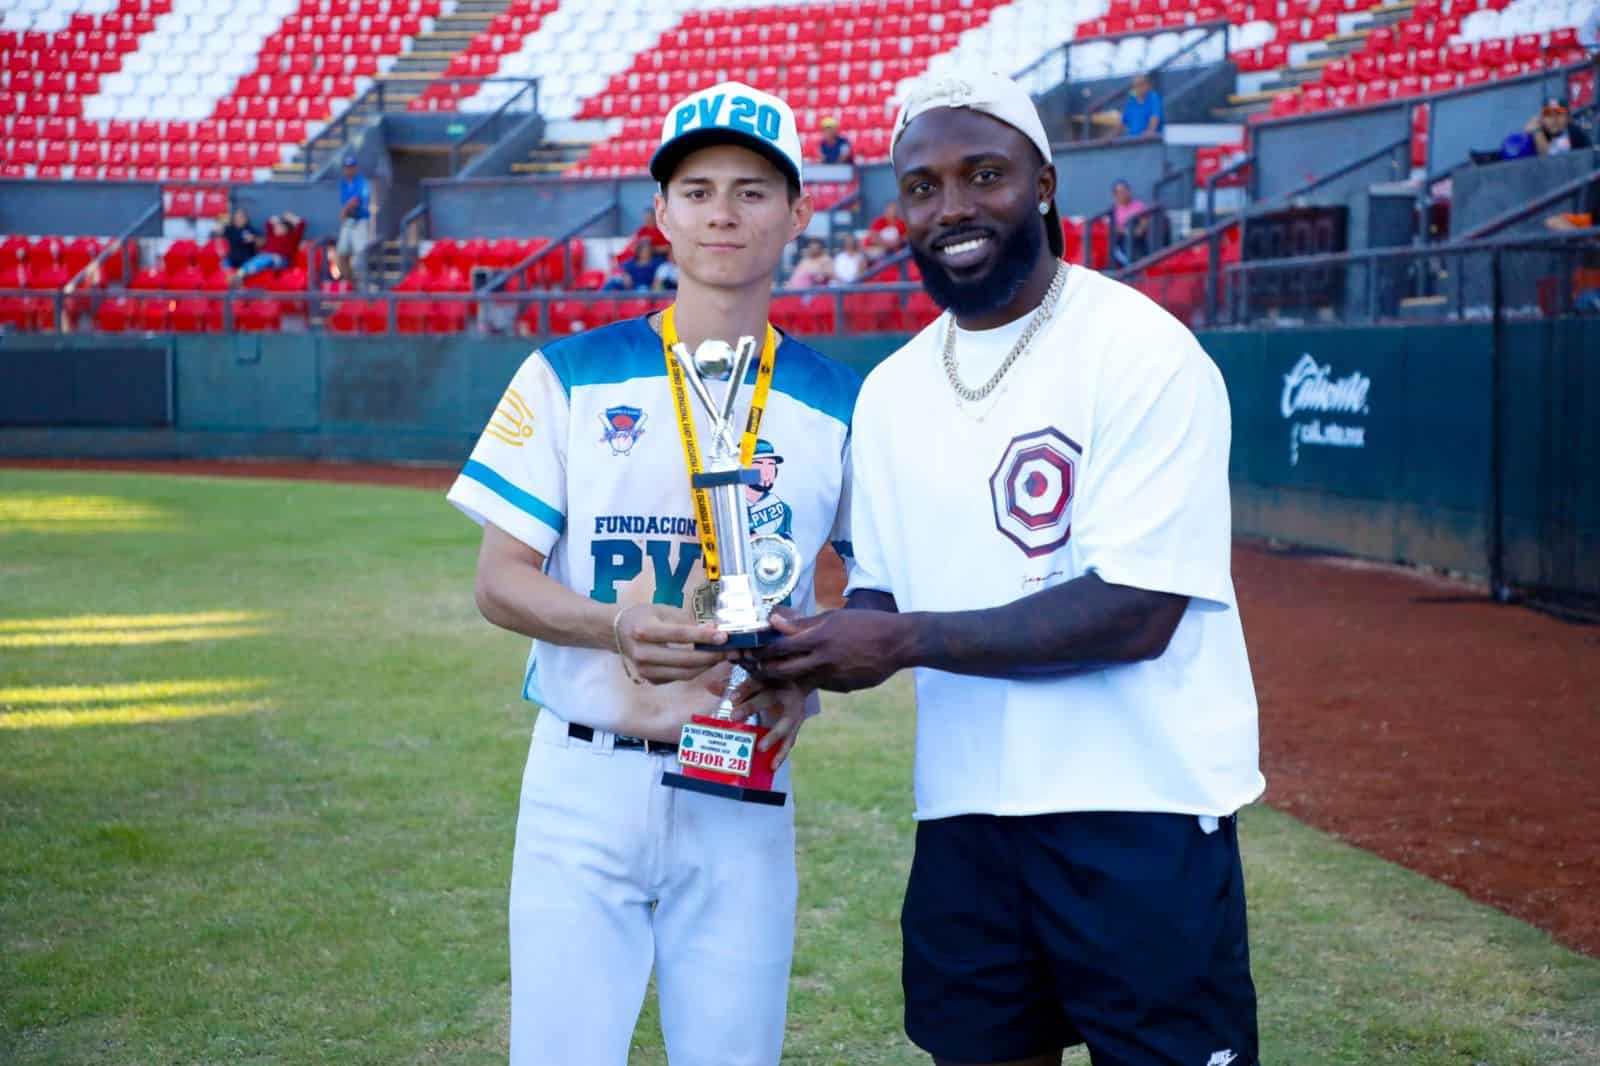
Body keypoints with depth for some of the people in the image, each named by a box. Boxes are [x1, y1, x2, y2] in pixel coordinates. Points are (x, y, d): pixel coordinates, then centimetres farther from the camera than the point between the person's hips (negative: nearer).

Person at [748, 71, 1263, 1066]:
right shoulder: (891, 390, 10)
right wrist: (814, 652, -8)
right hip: (962, 818, 6)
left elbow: (1136, 612, -19)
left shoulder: (1143, 354, -12)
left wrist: (905, 640, -20)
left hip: (1141, 816, -6)